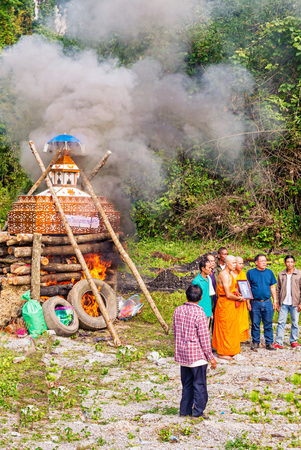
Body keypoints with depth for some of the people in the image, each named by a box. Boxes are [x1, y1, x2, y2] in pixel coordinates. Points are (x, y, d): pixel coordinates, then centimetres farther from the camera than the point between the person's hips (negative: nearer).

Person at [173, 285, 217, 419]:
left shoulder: (178, 311, 2)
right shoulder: (199, 313, -16)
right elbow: (204, 336, -14)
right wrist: (210, 357, -6)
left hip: (182, 354, 6)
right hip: (197, 355, -6)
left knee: (187, 384, 17)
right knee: (199, 385, 5)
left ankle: (185, 410, 21)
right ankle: (198, 412, 8)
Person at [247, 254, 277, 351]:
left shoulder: (269, 272, 9)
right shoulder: (251, 273, 0)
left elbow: (272, 287, 14)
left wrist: (275, 300, 10)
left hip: (267, 303, 2)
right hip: (255, 303, -2)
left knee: (268, 324, 4)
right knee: (255, 324, 5)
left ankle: (269, 343, 12)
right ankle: (255, 342, 16)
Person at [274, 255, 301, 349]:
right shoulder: (281, 275, 7)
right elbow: (278, 289, 10)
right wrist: (277, 303, 5)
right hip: (284, 303, 1)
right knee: (281, 322, -2)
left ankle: (293, 341, 18)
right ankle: (278, 342, 0)